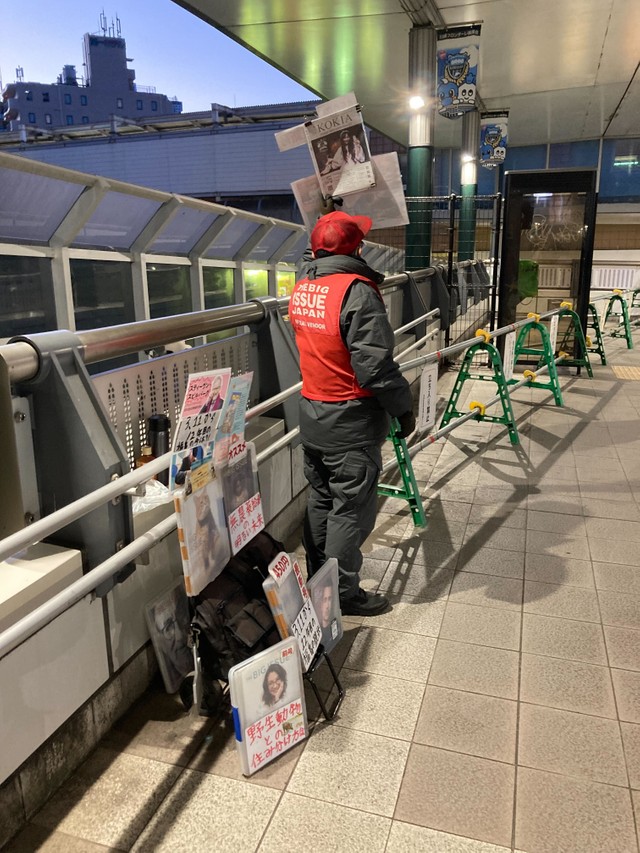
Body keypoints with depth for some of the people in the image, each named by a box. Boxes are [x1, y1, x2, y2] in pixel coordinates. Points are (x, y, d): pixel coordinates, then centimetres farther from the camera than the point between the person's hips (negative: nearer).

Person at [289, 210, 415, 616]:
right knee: (352, 509, 5)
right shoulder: (357, 291, -20)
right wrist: (404, 407, -11)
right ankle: (343, 593, 18)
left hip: (311, 415, 8)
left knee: (321, 500, 20)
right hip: (351, 423, -8)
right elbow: (375, 365, -22)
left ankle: (317, 580, 35)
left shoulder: (302, 289, 6)